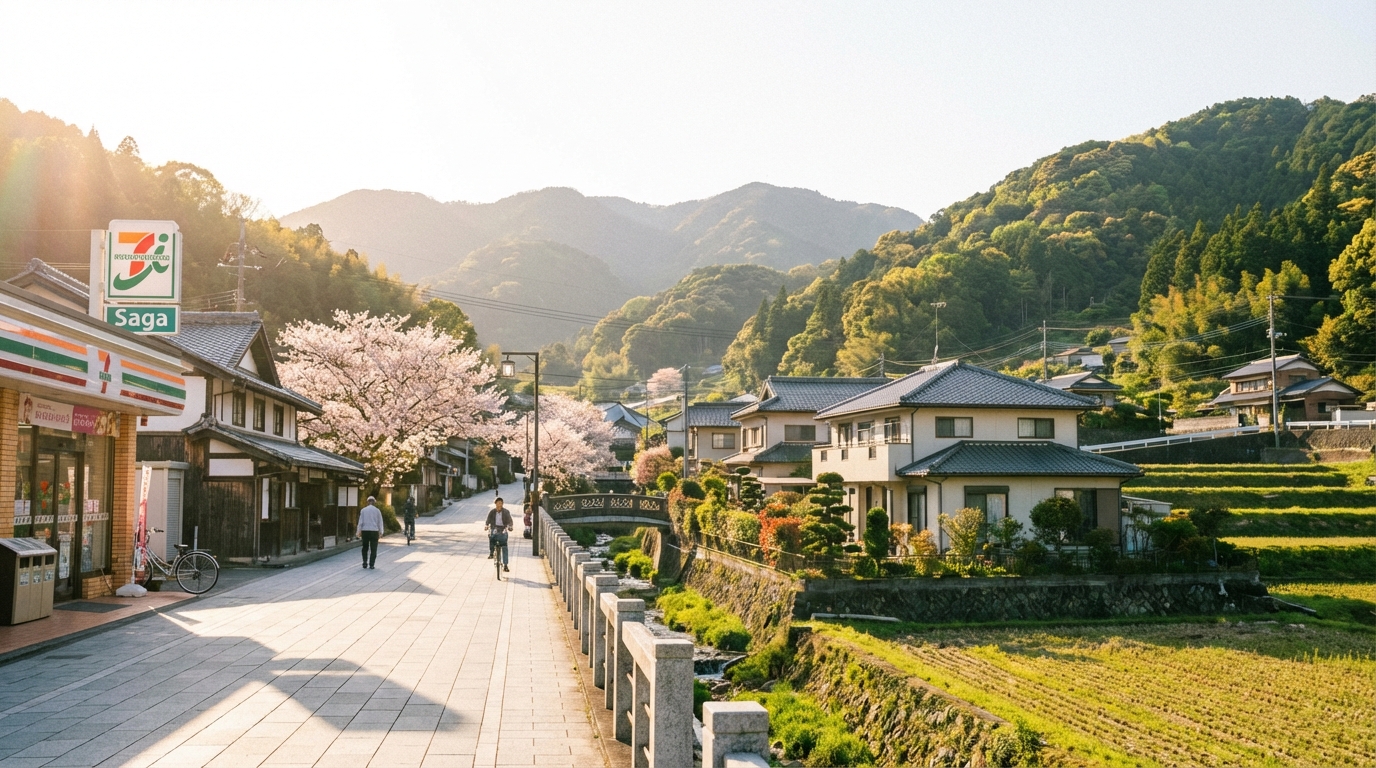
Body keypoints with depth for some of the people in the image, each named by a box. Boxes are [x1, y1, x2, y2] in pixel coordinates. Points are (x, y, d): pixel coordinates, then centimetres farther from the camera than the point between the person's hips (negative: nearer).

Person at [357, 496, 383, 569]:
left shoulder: (363, 510, 2)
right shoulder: (377, 510, 1)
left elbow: (360, 521, 0)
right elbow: (380, 522, 5)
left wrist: (359, 531, 4)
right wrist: (380, 532, 13)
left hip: (365, 531, 1)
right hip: (374, 531, -1)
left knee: (365, 548, 14)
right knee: (373, 549, 4)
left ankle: (365, 563, 7)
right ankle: (371, 564, 0)